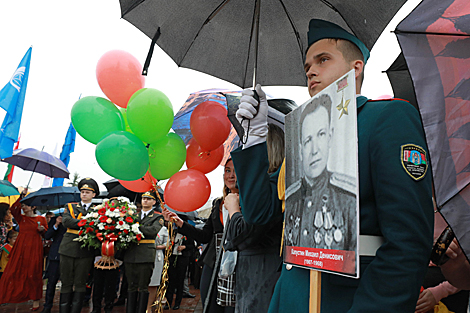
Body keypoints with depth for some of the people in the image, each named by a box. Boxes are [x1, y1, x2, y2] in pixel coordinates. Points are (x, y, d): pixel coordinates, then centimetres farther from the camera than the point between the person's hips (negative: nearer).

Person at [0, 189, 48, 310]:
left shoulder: (41, 219, 8)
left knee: (33, 274, -1)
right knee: (15, 272, -4)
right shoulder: (21, 218, 9)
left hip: (35, 249, -1)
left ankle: (35, 300, 7)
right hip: (21, 249, 2)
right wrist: (21, 196, -16)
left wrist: (43, 230, -9)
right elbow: (13, 209, -11)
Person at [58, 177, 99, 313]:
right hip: (68, 249, 1)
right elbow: (66, 221, -5)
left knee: (80, 283, 3)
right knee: (66, 283, 7)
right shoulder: (70, 206, 13)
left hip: (85, 251, -1)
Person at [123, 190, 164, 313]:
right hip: (130, 255, 4)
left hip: (146, 255, -3)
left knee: (143, 287, 1)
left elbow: (153, 230, -12)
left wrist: (137, 226, -14)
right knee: (131, 286, 10)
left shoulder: (157, 217, 6)